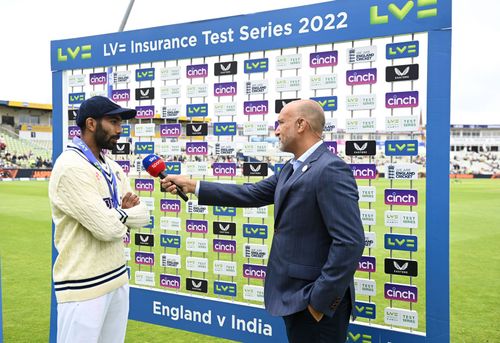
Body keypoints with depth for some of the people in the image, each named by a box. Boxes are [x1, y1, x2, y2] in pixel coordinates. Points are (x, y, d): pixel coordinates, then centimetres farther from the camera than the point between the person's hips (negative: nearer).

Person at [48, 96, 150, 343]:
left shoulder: (112, 167, 12)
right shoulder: (71, 166, -17)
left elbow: (142, 216, 9)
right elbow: (108, 228, -23)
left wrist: (117, 214, -10)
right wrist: (125, 212, -2)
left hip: (117, 277, 8)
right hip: (83, 286, -8)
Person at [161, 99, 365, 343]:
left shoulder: (331, 169, -20)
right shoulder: (291, 168, 11)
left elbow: (350, 241, -24)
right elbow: (251, 194, 12)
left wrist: (321, 298, -21)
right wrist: (191, 186, 9)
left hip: (316, 299, -9)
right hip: (296, 295, 9)